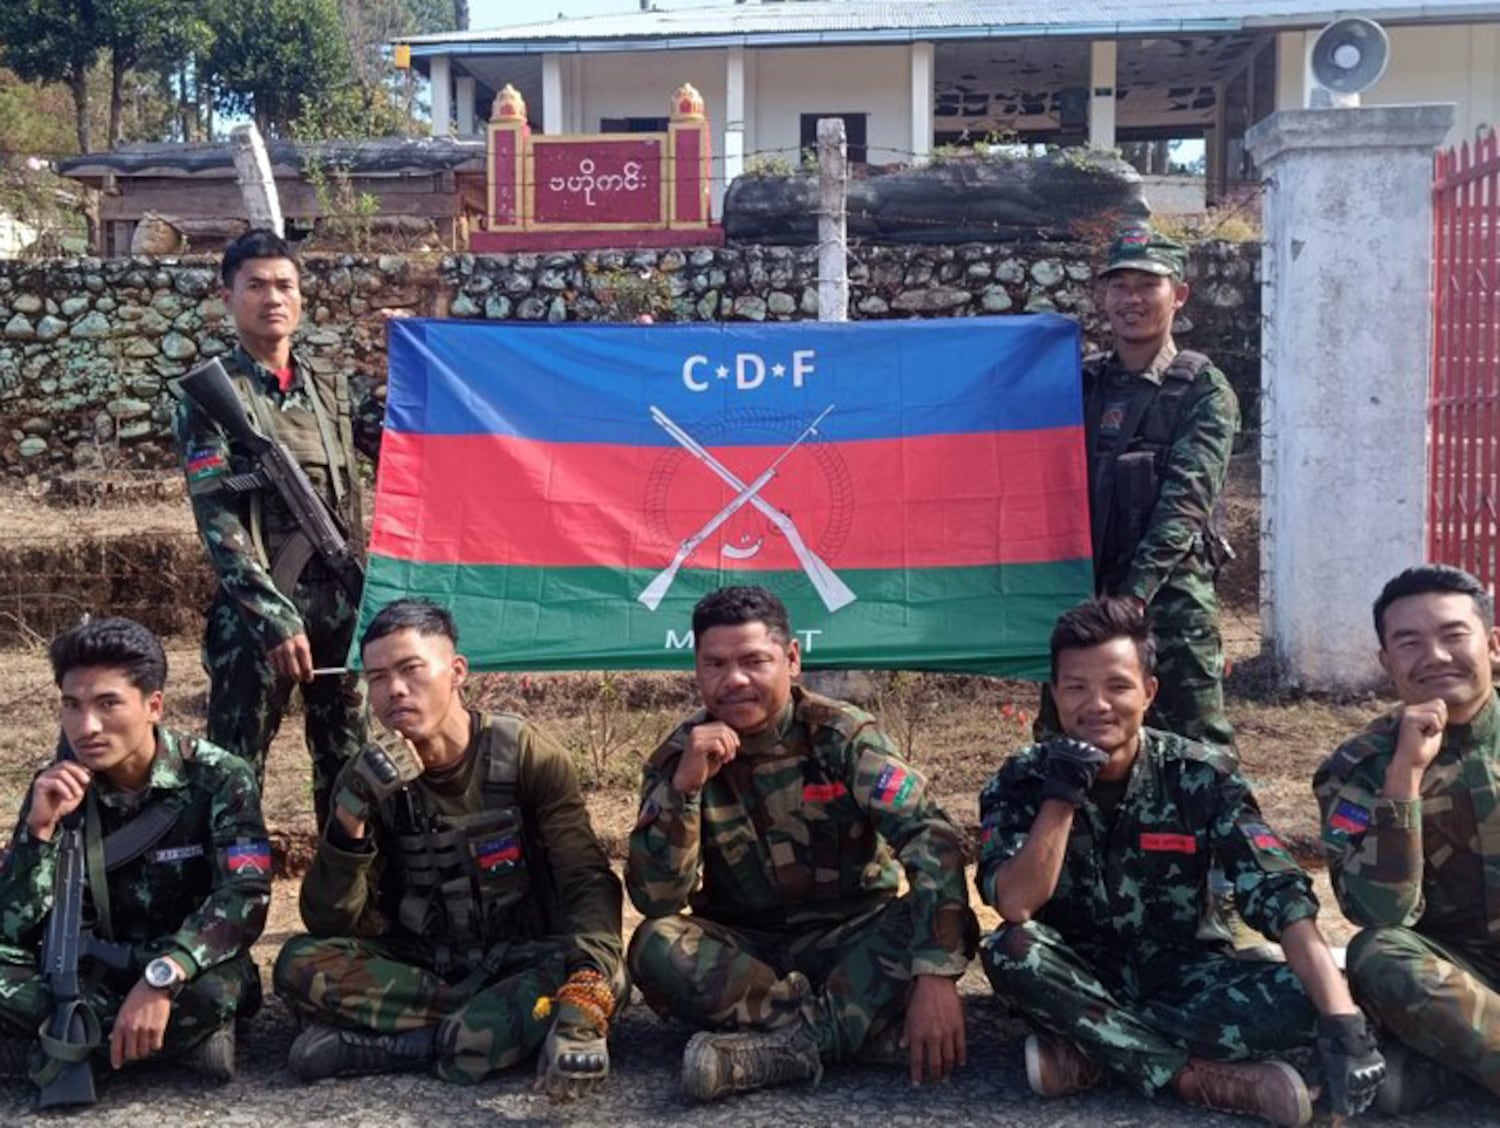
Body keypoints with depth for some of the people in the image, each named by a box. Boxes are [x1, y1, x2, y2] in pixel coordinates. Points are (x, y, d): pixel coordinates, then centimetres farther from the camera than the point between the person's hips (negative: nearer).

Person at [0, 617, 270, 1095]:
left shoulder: (217, 778, -13)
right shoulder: (58, 786, -4)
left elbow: (245, 898, -26)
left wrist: (161, 978, -40)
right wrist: (40, 827, -24)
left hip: (189, 973, -3)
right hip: (95, 974, 3)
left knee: (211, 989, -38)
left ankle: (70, 1043, -13)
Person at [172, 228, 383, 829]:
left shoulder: (331, 387, 12)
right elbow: (218, 521, -13)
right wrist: (275, 616, -22)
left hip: (340, 603, 5)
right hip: (256, 613, -5)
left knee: (348, 762, 13)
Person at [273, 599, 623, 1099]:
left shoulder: (526, 755, -12)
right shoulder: (368, 779, -5)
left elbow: (589, 883, -20)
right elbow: (330, 923, -11)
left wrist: (587, 986, -39)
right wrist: (350, 818, -29)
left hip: (518, 962, -2)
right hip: (419, 964, 2)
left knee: (601, 978, -33)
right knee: (301, 964, -24)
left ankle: (379, 1045, -29)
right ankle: (505, 1019, -24)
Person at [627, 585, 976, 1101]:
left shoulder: (841, 734, -11)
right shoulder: (679, 757, -6)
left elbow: (931, 836, -24)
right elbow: (655, 899, -15)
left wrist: (934, 975, -37)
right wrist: (685, 785, -30)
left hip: (852, 937, -1)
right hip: (746, 949, 1)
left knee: (937, 922, -28)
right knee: (655, 948, -28)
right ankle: (870, 1024, -26)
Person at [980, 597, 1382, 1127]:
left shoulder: (1202, 775, -12)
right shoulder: (1022, 780, -11)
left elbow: (1279, 894, -21)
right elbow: (1014, 907, -24)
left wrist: (1343, 1020, -34)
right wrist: (1061, 796, -32)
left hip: (1177, 973, 1)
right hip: (1079, 974, -1)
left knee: (1301, 998, -26)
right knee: (1010, 950, -34)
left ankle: (1087, 1052, -21)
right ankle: (1200, 1078, -25)